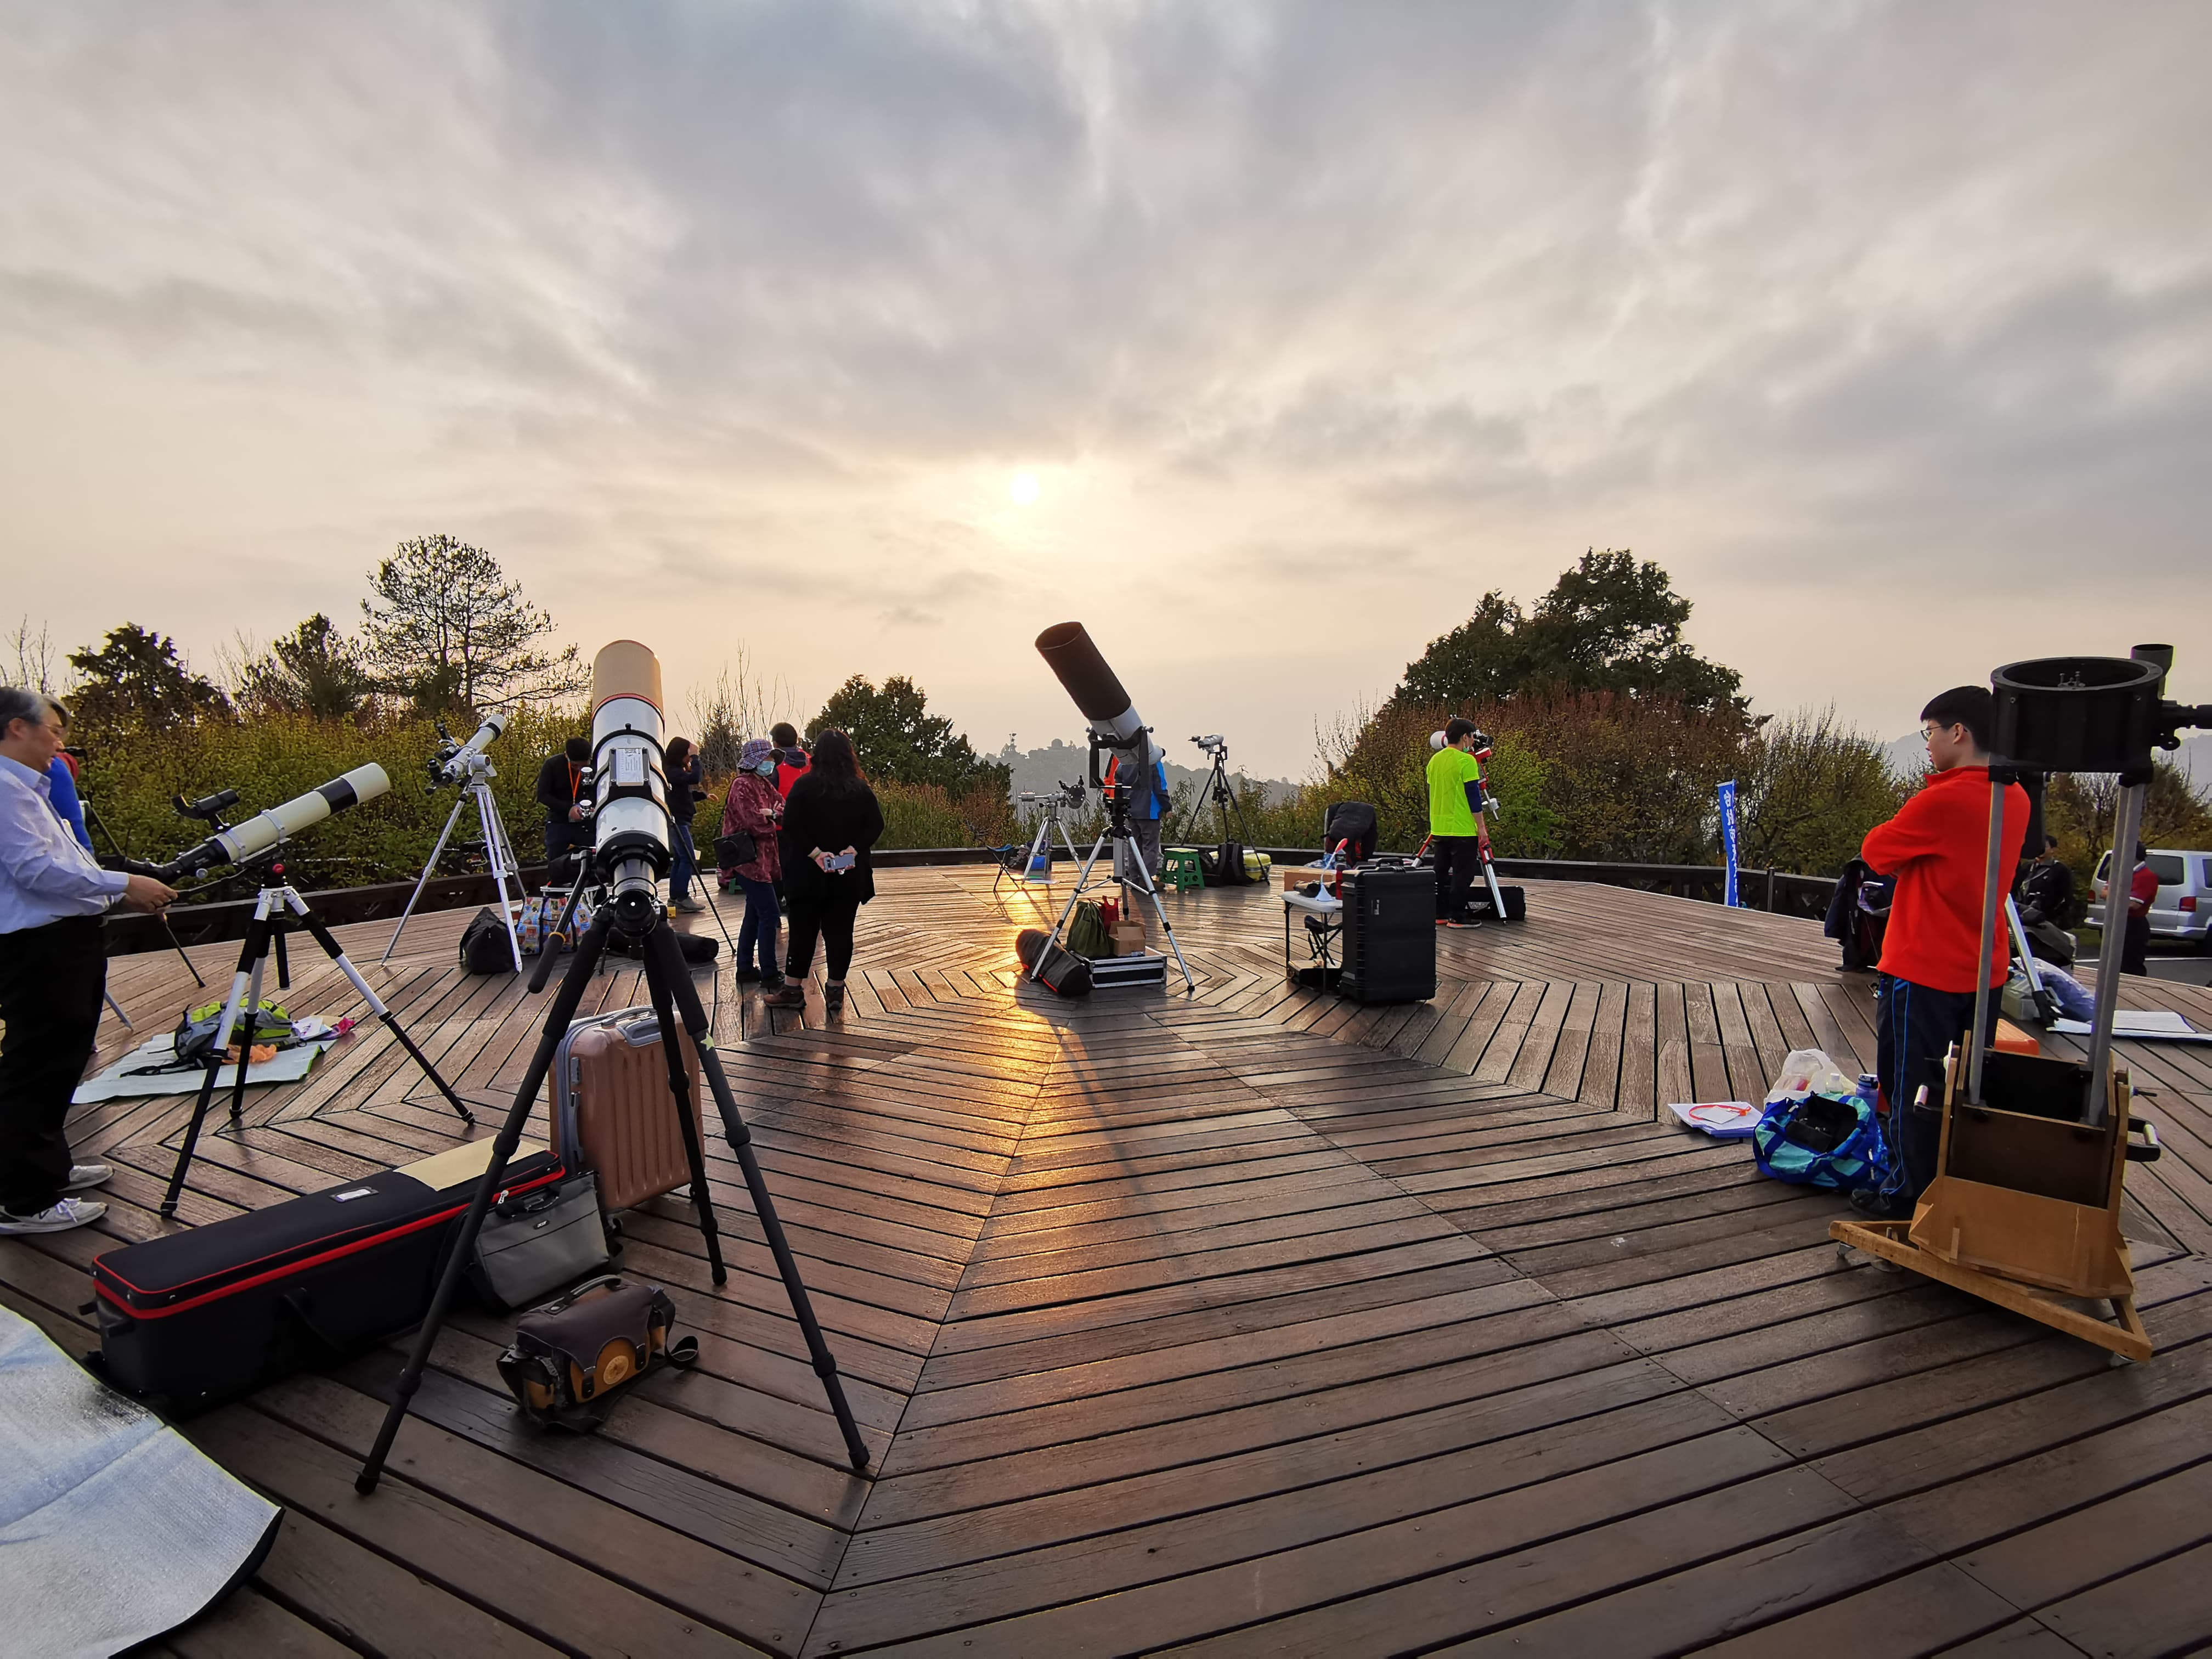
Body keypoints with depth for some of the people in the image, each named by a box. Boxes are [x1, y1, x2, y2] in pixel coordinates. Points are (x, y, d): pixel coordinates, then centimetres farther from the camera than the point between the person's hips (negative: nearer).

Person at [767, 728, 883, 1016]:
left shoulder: (804, 786, -7)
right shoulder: (861, 789, 0)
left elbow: (791, 826, -16)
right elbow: (875, 825, -6)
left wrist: (816, 853, -16)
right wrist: (852, 850, -12)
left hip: (809, 874, -2)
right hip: (849, 876, 2)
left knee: (803, 931, 9)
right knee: (840, 932, 8)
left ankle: (794, 990, 17)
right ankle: (835, 992, 12)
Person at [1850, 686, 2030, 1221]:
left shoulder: (1943, 801, -21)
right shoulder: (2016, 800, 5)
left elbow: (1876, 850, -9)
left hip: (1924, 973, -8)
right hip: (1984, 972, 8)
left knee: (1914, 1087, 5)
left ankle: (1908, 1195, 17)